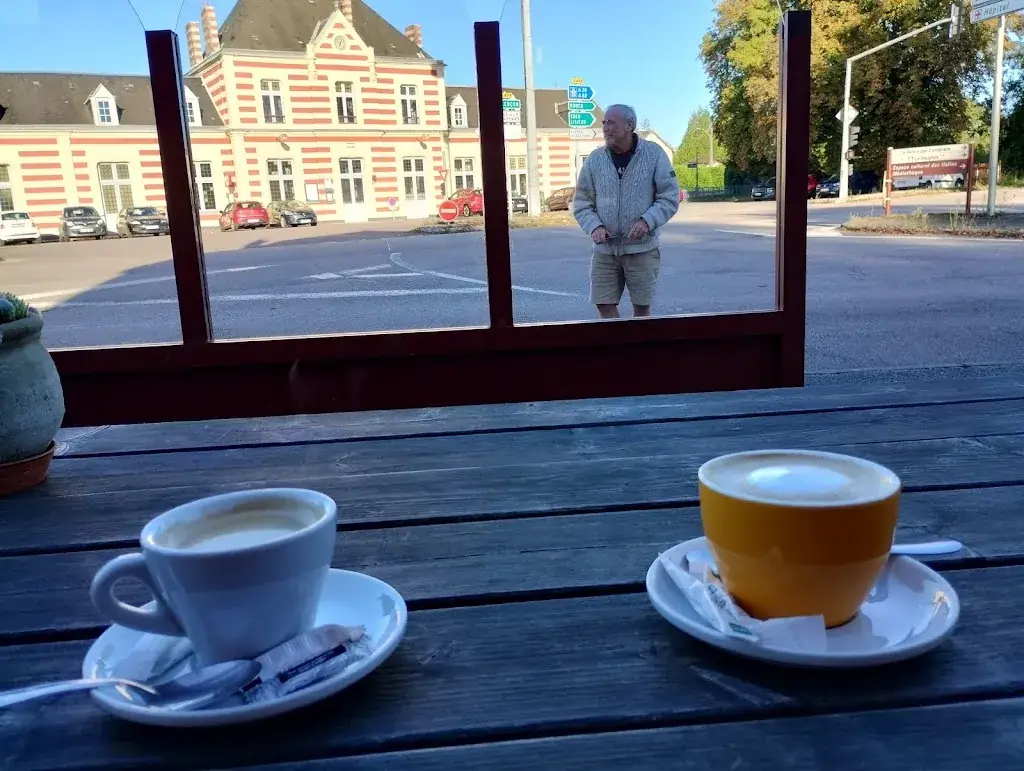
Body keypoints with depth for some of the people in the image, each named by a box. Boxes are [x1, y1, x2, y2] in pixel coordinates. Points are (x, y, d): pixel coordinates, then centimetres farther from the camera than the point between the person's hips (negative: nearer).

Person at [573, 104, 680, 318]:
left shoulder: (654, 154, -4)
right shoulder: (594, 160, 2)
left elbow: (670, 197, -3)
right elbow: (581, 203, 6)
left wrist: (647, 221, -19)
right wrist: (594, 226, -13)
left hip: (642, 248, -2)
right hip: (604, 249, 2)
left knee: (642, 307, 7)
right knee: (605, 306, 2)